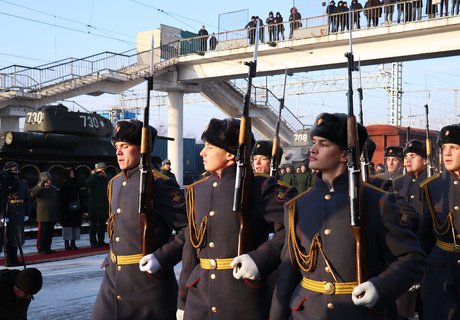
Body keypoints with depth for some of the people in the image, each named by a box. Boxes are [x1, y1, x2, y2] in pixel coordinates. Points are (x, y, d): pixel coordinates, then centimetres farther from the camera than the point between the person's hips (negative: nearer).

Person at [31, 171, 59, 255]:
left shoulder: (53, 188, 12)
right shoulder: (39, 188, 1)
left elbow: (57, 201, 17)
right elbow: (33, 194, -20)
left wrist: (58, 213, 14)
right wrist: (43, 187, -23)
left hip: (52, 215, 4)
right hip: (43, 215, -4)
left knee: (50, 232, 7)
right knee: (42, 232, -3)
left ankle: (48, 248, 15)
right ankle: (41, 249, 3)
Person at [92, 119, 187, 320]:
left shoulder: (159, 184, -14)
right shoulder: (115, 183, 11)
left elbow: (191, 228, -15)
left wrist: (162, 258, -21)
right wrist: (113, 258, 16)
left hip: (148, 282, -7)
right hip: (113, 277, 7)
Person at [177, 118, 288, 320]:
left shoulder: (260, 187, -7)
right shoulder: (196, 190, 9)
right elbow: (191, 247, 12)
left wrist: (260, 259, -22)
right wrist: (182, 301, 13)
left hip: (244, 298, -4)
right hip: (199, 296, 5)